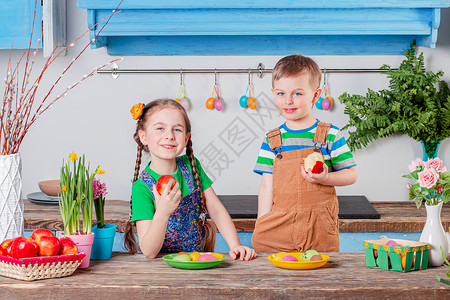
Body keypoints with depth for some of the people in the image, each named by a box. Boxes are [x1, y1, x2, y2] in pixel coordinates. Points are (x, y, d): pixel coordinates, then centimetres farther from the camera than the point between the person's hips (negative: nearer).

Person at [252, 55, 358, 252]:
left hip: (319, 229, -2)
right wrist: (262, 227, -2)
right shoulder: (271, 140, 7)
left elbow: (352, 174, 4)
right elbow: (267, 186, 6)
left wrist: (325, 178, -15)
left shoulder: (330, 135, 2)